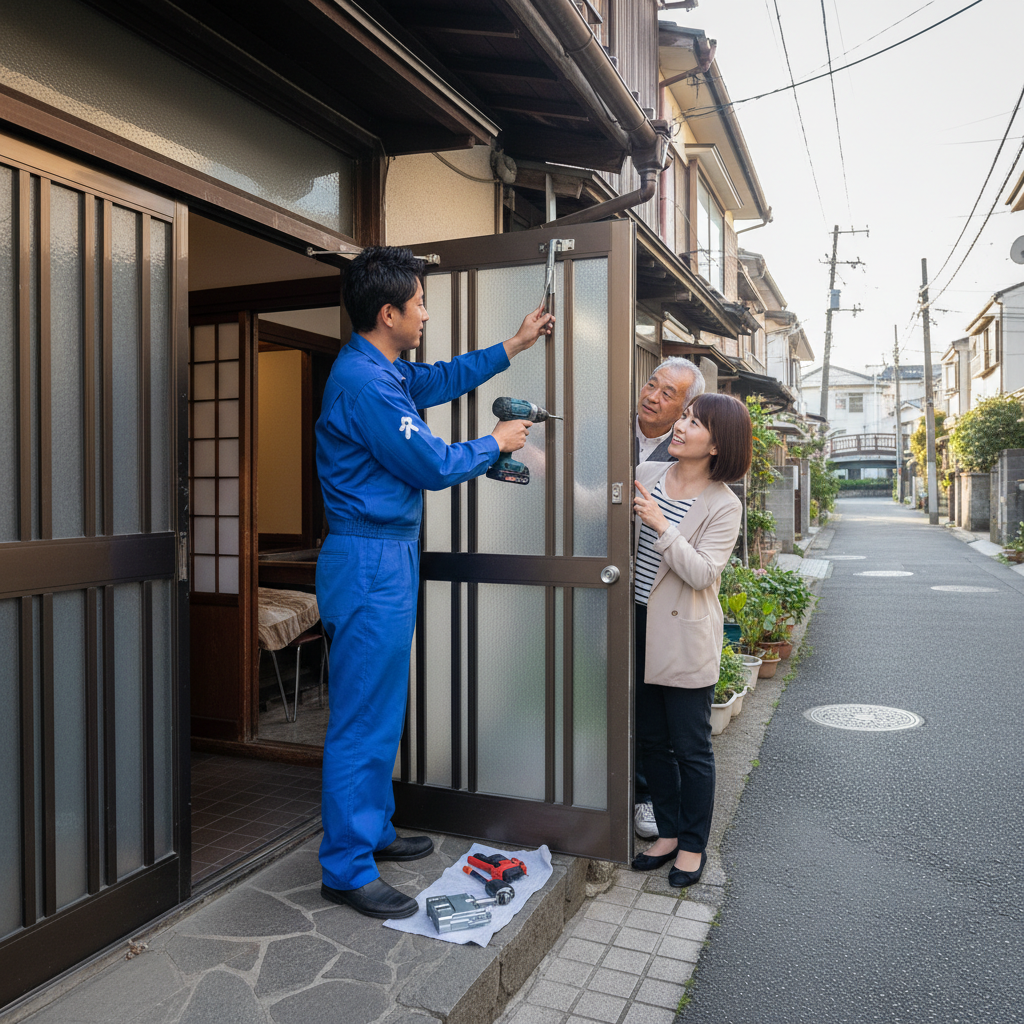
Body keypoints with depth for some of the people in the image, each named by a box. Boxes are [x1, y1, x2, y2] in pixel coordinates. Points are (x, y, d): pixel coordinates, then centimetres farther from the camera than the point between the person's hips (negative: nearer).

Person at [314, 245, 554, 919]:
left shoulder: (385, 372, 13)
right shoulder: (363, 381, -19)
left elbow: (444, 379, 30)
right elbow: (433, 466, -16)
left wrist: (515, 345, 30)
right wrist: (496, 443, 1)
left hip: (388, 558, 11)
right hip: (370, 565, -11)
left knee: (382, 710, 18)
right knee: (362, 720, -2)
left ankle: (373, 831, 33)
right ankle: (347, 870, 10)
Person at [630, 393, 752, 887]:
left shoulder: (723, 505, -11)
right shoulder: (645, 475, 2)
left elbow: (702, 574, -19)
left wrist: (661, 525, -25)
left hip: (685, 636, -5)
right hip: (642, 626, 5)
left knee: (691, 747, 6)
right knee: (652, 739, 16)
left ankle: (693, 845, 26)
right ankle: (668, 833, 34)